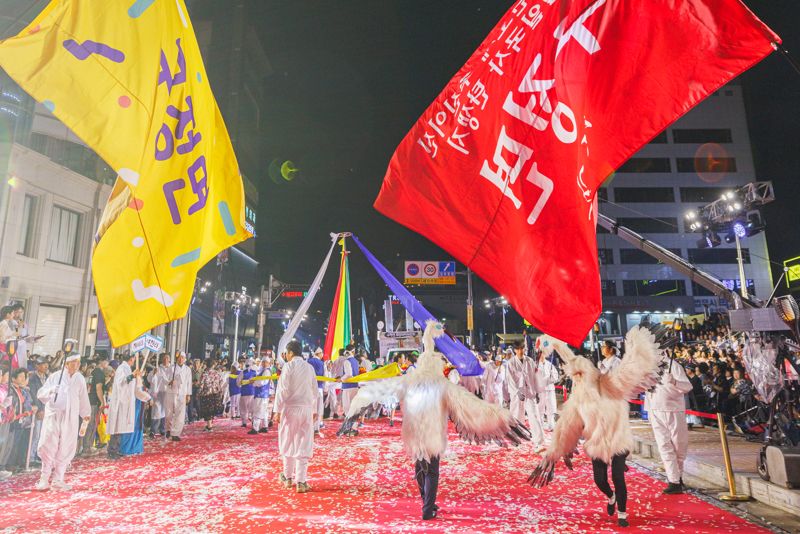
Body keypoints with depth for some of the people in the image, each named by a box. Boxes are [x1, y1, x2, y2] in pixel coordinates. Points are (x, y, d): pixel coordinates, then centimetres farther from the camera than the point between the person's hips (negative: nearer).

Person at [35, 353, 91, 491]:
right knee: (48, 446, -4)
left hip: (70, 418, 2)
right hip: (53, 415, -2)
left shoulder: (80, 379, 5)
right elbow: (41, 394, -4)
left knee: (66, 450, 4)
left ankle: (58, 479, 16)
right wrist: (50, 390, -25)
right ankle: (44, 478, 10)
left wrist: (86, 413, 21)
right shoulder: (55, 376, -3)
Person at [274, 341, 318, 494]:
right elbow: (315, 390, 11)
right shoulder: (309, 367, 7)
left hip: (290, 408, -3)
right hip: (307, 409, 3)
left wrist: (277, 410, -8)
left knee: (288, 443, 12)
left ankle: (288, 478, 24)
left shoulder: (288, 366, -7)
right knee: (304, 445, 5)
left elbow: (282, 389, -11)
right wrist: (314, 410, 20)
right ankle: (301, 482, 4)